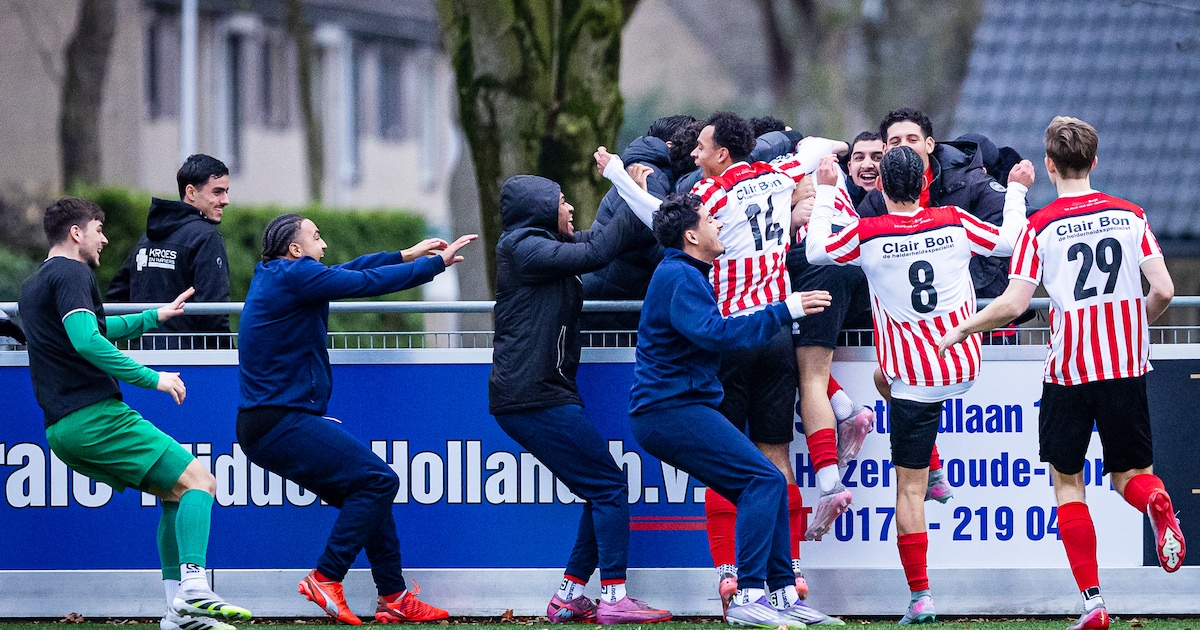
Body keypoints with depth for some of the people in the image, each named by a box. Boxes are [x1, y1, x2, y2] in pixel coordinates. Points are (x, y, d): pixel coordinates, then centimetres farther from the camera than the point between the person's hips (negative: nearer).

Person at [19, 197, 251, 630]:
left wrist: (154, 318, 39)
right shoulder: (71, 274, -7)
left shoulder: (35, 284, 24)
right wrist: (152, 378, -18)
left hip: (61, 428, 10)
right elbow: (86, 341, -22)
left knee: (175, 494, 16)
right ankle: (193, 589, -25)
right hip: (96, 416, -10)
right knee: (198, 481, -10)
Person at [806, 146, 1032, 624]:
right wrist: (1016, 192, 25)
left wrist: (825, 192, 14)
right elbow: (1008, 242, 9)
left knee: (909, 487, 2)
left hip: (914, 378, -4)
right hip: (964, 367, 4)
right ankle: (934, 470, 32)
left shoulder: (868, 235, -14)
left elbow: (816, 250, 3)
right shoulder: (954, 223, -7)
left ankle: (920, 596, -3)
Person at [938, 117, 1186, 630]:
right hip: (1126, 366, 2)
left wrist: (960, 330, 6)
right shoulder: (1130, 215, 4)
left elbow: (1012, 304, -10)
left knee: (1067, 482, 10)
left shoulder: (1041, 227, -5)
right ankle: (1156, 503, -23)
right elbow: (1163, 290, -1)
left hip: (1068, 370, -2)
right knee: (1130, 473, 15)